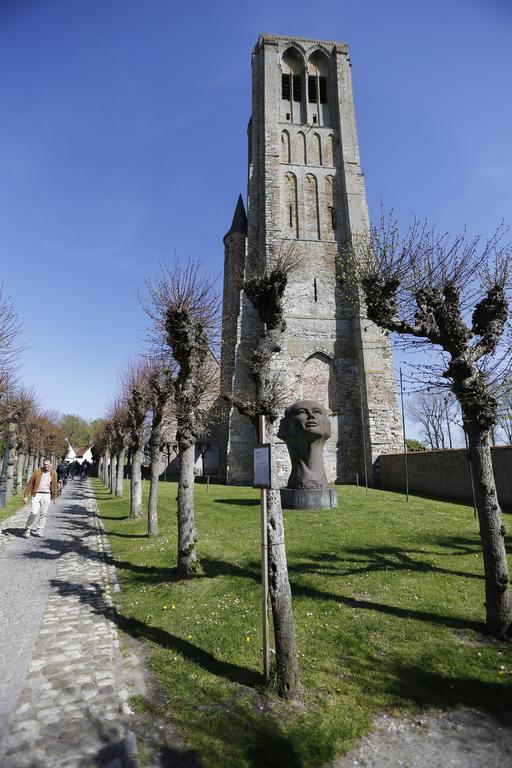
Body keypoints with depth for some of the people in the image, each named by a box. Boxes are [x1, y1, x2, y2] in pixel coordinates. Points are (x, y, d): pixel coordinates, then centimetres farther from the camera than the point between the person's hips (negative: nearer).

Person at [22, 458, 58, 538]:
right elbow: (30, 483, -1)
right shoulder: (38, 471, -3)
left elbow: (54, 486, 11)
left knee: (43, 514, 5)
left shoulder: (53, 473, 4)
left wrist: (54, 497, 16)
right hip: (37, 494, -2)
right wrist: (26, 495, -3)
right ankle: (27, 530, 9)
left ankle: (39, 531, 17)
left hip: (46, 495, 2)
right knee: (34, 512, -10)